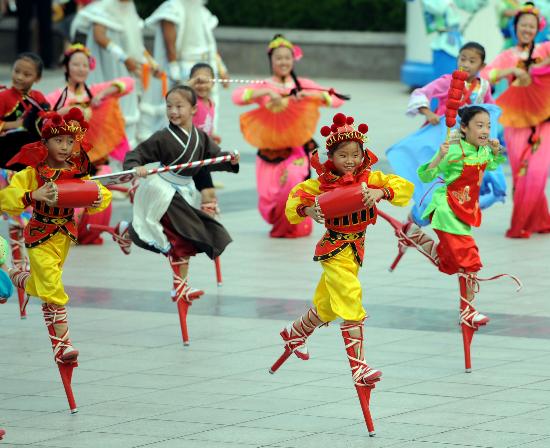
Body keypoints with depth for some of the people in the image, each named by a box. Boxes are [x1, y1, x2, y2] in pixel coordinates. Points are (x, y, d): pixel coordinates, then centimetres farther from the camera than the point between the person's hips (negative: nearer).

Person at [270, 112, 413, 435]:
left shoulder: (370, 178, -5)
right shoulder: (322, 183, -11)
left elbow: (405, 188, -14)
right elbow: (295, 198, -4)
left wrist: (381, 192, -33)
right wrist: (306, 210, -26)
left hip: (356, 249, 5)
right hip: (335, 251, -5)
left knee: (328, 305, 20)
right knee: (351, 303, -17)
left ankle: (295, 334, 47)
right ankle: (358, 367, -19)